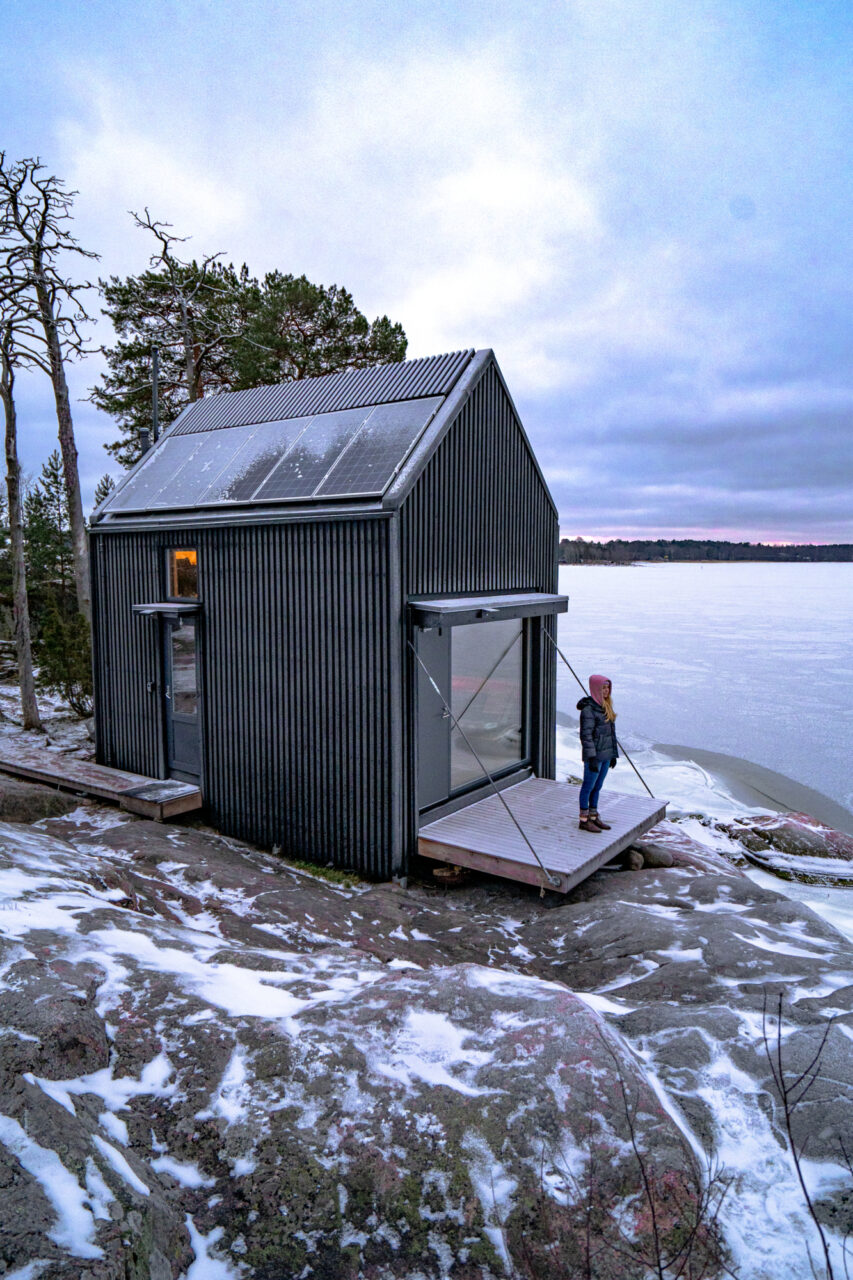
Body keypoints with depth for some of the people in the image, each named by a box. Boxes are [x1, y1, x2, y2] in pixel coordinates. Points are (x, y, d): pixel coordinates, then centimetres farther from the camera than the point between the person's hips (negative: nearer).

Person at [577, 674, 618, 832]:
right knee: (589, 786, 2)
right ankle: (584, 820, 11)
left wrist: (614, 754, 16)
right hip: (594, 754, -8)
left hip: (606, 754, 8)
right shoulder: (588, 708, -16)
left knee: (597, 786, 16)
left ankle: (594, 817, 26)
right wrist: (591, 757, -21)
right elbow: (586, 734, -19)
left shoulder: (606, 706, 11)